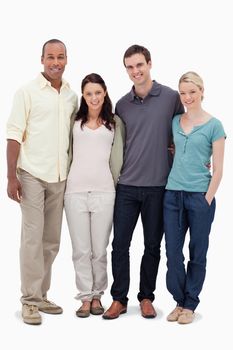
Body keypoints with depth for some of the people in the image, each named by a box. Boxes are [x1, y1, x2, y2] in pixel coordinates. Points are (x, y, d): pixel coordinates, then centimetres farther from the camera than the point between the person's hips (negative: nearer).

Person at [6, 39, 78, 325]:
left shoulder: (72, 96, 11)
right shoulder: (27, 92, -3)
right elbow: (14, 135, -6)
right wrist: (12, 177, -12)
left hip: (60, 177, 5)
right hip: (32, 175, -5)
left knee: (51, 241, 9)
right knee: (32, 238, -4)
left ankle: (41, 296, 21)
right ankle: (30, 301, 4)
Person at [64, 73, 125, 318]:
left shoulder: (115, 122, 9)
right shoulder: (75, 120, 11)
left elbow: (117, 156, 9)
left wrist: (115, 184, 6)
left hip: (104, 191, -1)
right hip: (75, 190, 1)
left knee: (99, 249, 2)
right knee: (81, 249, 2)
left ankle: (97, 296, 18)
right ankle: (85, 297, 12)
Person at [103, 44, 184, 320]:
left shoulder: (171, 98, -1)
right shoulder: (122, 105, 7)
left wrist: (180, 166, 0)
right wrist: (114, 172, 10)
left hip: (158, 186, -2)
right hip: (126, 185, 2)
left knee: (152, 245, 8)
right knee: (120, 244, 4)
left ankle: (146, 297, 23)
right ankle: (119, 299, 17)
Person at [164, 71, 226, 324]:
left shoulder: (214, 126, -2)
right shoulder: (175, 122, 9)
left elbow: (218, 170, -4)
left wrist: (207, 201, -9)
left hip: (200, 196, -4)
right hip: (173, 194, 4)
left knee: (197, 254, 7)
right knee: (173, 253, 6)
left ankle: (190, 305, 20)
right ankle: (180, 301, 22)